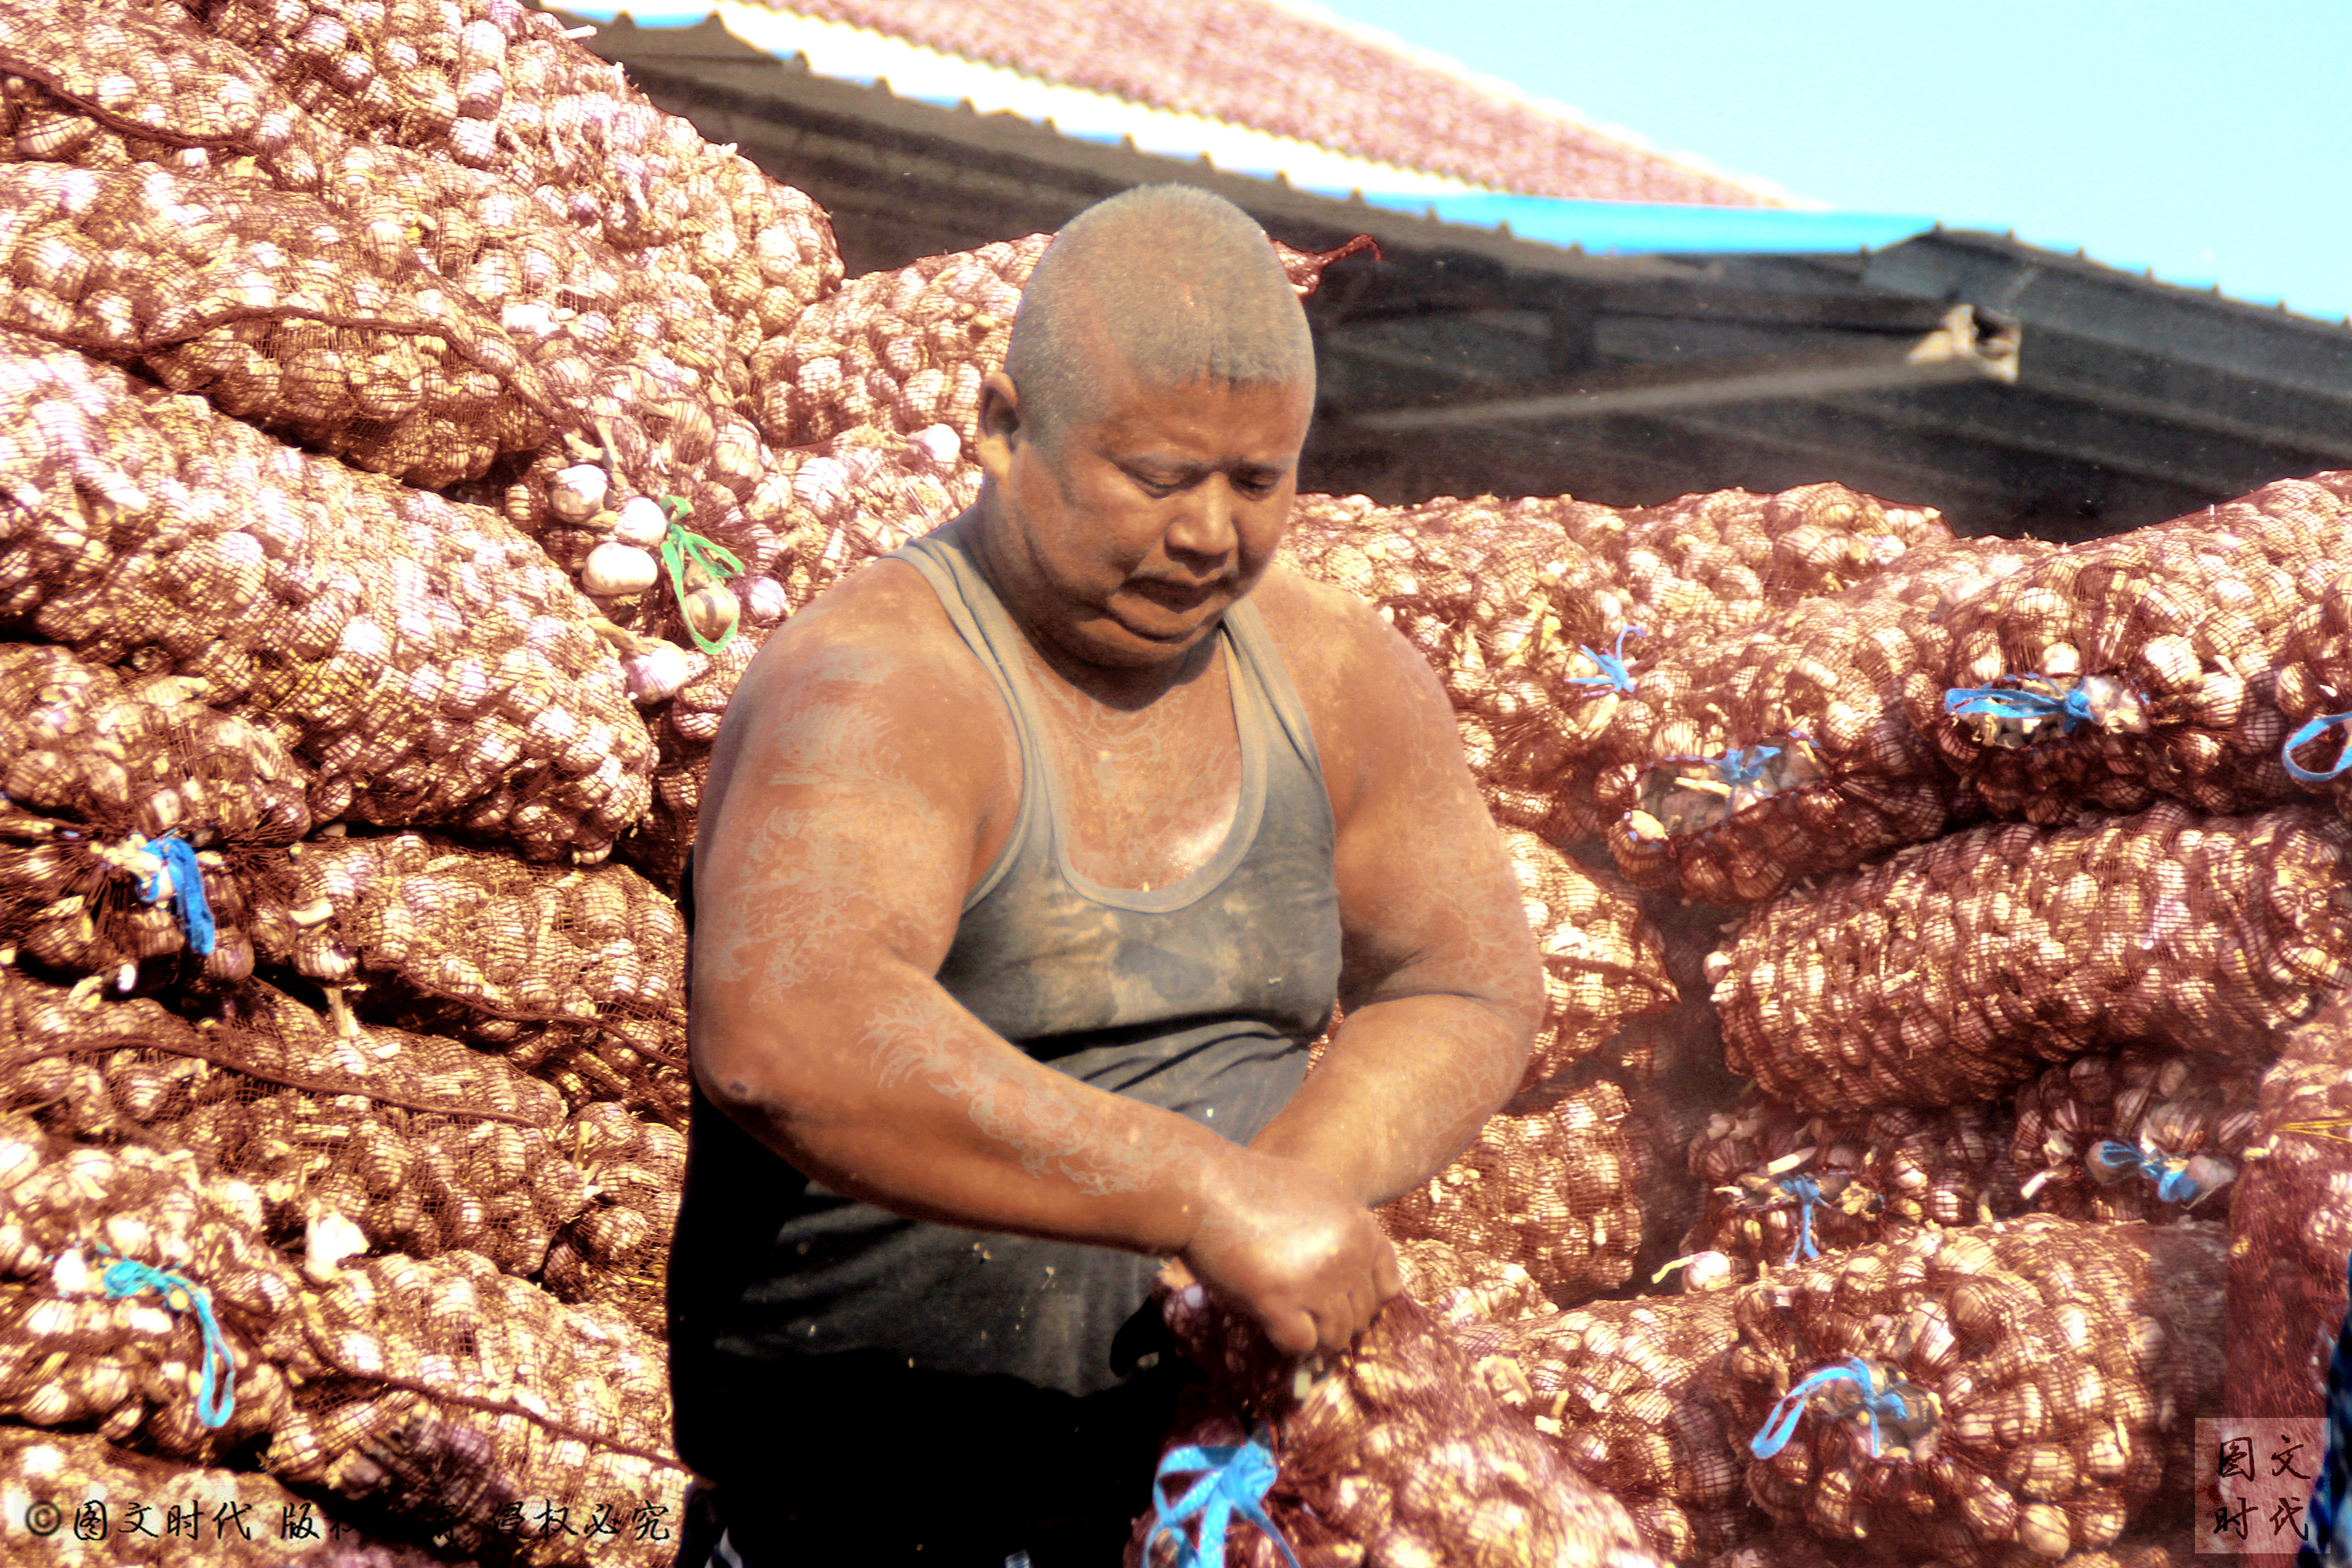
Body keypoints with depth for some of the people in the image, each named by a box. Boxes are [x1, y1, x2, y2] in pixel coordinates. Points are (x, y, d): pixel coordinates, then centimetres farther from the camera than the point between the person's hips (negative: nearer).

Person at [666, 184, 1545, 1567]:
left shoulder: (1337, 675, 5)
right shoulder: (876, 694, -17)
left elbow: (1473, 987, 7)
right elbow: (784, 1040, -33)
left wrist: (1299, 1184, -13)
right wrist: (1209, 1196, -33)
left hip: (1241, 1424, 5)